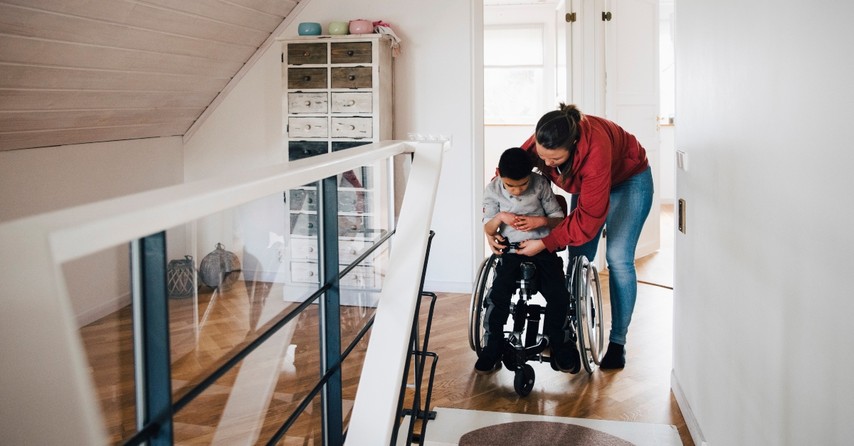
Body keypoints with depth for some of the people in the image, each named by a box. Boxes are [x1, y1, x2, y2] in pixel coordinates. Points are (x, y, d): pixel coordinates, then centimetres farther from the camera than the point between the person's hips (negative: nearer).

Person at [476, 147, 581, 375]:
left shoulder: (541, 185, -3)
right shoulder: (492, 190, 0)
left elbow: (559, 217, 4)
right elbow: (488, 230, 4)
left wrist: (540, 221, -17)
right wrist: (500, 217, -18)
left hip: (542, 247, 0)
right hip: (511, 249, 0)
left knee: (558, 295, -19)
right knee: (498, 294, -22)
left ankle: (559, 344, 6)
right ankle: (492, 347, -3)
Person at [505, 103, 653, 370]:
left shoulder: (595, 149, -44)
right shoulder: (543, 142, -28)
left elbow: (589, 216, -39)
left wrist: (545, 243, -38)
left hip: (629, 180, -6)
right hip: (586, 183, 6)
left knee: (618, 258, -13)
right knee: (578, 258, 0)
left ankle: (617, 342, -4)